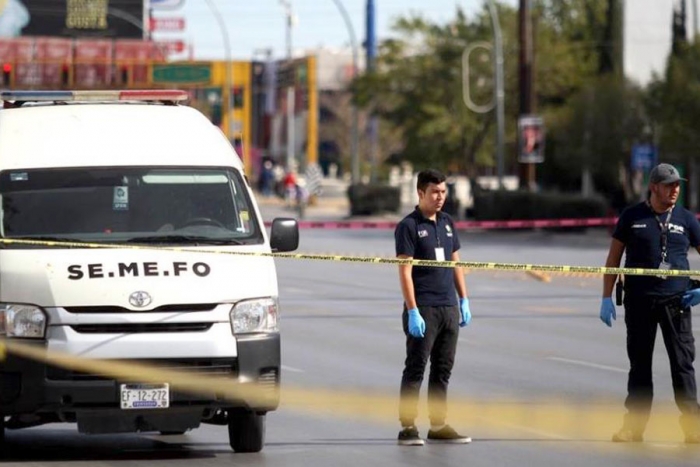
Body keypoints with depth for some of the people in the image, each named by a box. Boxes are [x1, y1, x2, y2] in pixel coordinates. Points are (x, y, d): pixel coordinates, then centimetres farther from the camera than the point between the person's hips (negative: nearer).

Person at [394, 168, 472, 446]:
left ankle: (438, 426, 16)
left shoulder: (447, 223, 13)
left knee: (443, 370, 10)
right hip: (423, 310, -7)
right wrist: (413, 312, -17)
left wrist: (464, 301, 14)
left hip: (449, 308, 7)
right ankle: (407, 427, -1)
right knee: (415, 369, -4)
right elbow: (405, 272, -11)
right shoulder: (409, 226, -7)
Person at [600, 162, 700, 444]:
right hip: (639, 301, 0)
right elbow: (613, 258, 7)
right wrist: (607, 298, 1)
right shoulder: (632, 217, 4)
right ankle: (634, 427, 12)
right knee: (639, 365, 6)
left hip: (676, 301, 0)